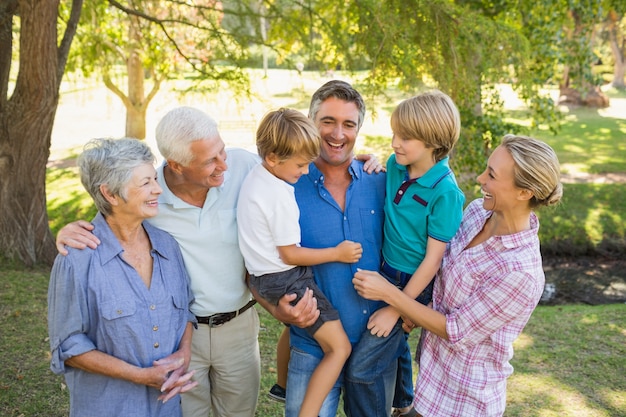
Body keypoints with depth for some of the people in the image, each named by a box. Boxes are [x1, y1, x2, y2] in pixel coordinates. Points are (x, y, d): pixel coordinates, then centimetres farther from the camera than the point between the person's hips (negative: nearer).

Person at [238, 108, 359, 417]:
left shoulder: (255, 175, 3)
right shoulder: (281, 197, -25)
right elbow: (290, 255, -19)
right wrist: (337, 253, -11)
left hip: (263, 276, 10)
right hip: (285, 279, -10)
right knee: (339, 347, -9)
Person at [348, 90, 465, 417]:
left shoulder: (445, 192, -24)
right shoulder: (394, 165, -5)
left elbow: (433, 258, -20)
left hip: (414, 284, -7)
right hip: (387, 272, 7)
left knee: (360, 367, -5)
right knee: (395, 342, 27)